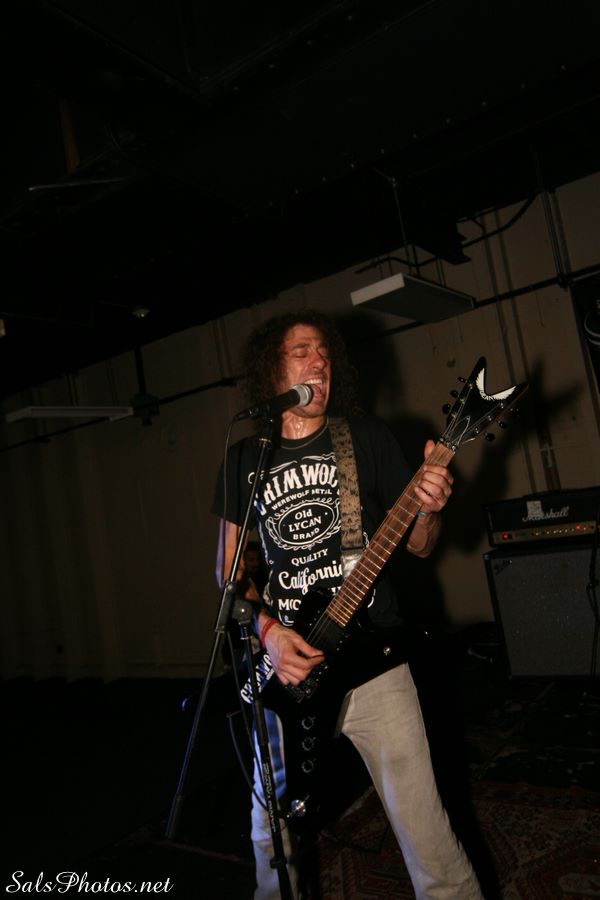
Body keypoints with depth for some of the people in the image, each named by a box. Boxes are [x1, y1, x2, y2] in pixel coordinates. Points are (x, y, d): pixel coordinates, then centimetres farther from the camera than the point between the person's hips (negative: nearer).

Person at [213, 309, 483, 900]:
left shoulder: (366, 436, 0)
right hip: (284, 657, 2)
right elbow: (228, 564, 8)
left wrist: (428, 510, -18)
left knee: (421, 823, 1)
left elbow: (417, 546, 4)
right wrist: (267, 629, -7)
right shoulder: (246, 454, 4)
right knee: (272, 826, 16)